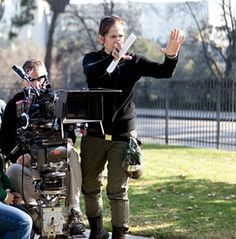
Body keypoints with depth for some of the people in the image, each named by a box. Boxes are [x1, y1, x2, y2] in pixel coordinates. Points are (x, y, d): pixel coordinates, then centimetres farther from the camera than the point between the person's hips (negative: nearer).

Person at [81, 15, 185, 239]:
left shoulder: (133, 61, 0)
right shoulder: (92, 59, 0)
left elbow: (163, 72, -15)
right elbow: (91, 73, -25)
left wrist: (171, 55, -38)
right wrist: (112, 58, -45)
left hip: (122, 136, -2)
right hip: (95, 134, 2)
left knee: (118, 192, -5)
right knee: (89, 186, 14)